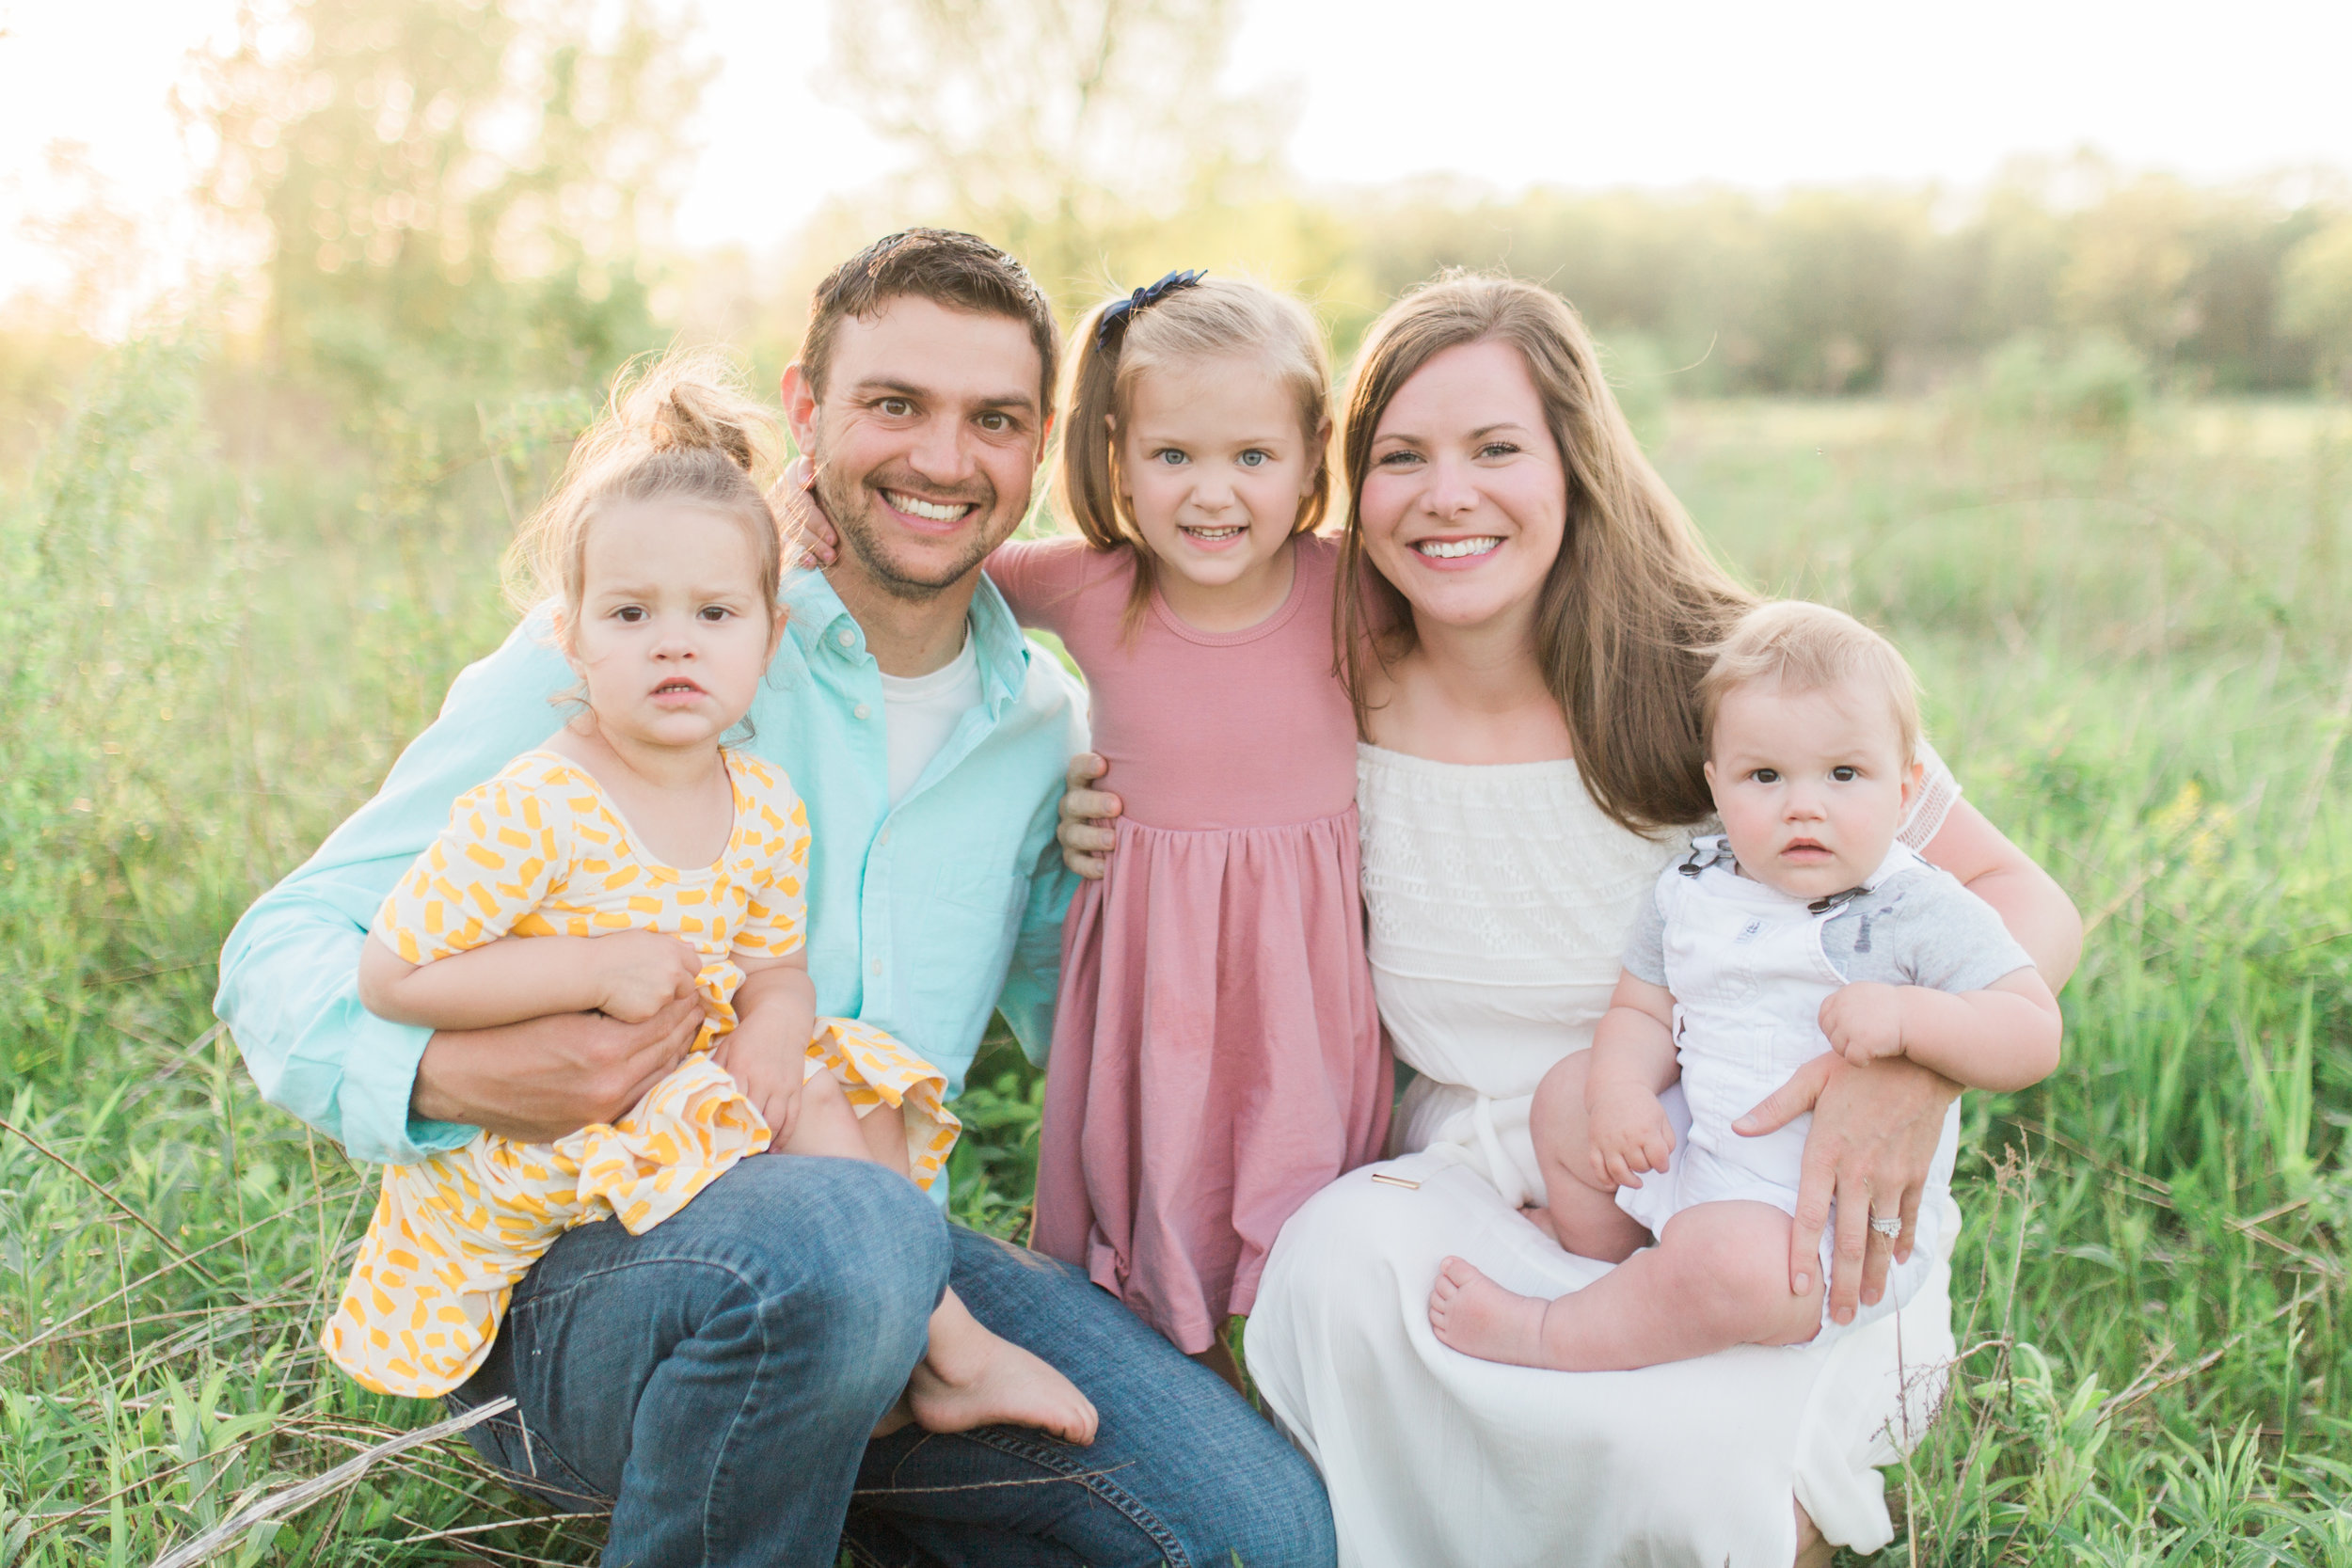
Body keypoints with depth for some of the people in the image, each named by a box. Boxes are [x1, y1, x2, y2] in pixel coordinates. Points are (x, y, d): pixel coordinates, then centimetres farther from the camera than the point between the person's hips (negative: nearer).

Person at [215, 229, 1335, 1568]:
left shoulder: (1048, 728, 7)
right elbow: (288, 947, -6)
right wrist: (450, 1071, -29)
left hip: (876, 1251, 4)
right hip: (562, 1264, -4)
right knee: (839, 1233, -39)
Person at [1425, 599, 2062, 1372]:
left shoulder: (1923, 911, -14)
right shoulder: (1691, 890, 3)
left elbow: (2035, 1036, -17)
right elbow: (1642, 1012, 9)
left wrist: (1909, 1016, -34)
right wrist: (1622, 1090, -13)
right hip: (1693, 1153, 7)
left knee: (1726, 1260, -34)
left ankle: (1547, 1334, -11)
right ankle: (1599, 1255, 26)